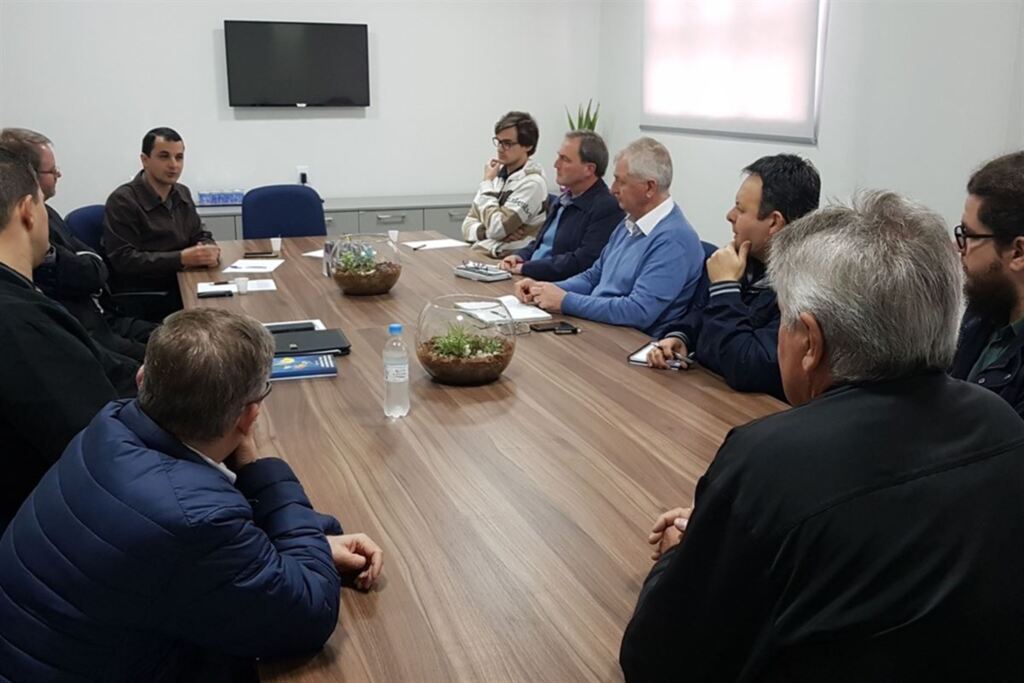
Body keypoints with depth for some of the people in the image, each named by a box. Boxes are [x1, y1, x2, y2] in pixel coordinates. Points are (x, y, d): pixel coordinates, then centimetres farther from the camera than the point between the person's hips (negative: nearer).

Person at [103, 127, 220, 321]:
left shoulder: (182, 194, 11)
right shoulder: (122, 200, -9)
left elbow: (201, 236, 17)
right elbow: (124, 260, -17)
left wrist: (209, 250, -9)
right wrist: (181, 258, -23)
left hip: (180, 285, 7)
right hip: (141, 297, -7)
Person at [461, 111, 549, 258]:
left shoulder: (532, 183, -11)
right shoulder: (497, 174, 10)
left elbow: (496, 228, -18)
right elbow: (468, 226, 9)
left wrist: (487, 183, -8)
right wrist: (488, 231, -12)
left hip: (506, 259, -6)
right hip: (477, 253, 6)